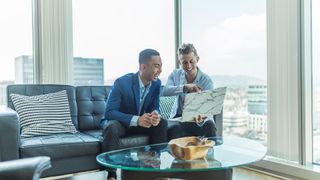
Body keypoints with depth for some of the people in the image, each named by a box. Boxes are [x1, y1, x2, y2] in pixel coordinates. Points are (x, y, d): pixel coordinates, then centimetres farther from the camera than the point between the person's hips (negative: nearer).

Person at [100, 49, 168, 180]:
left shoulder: (156, 83, -9)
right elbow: (109, 112, -29)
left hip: (141, 122, 5)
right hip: (119, 122, -4)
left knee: (162, 123, -18)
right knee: (112, 127, -36)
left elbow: (154, 108, -3)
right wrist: (136, 119, -42)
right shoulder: (122, 82, -26)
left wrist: (155, 115, -30)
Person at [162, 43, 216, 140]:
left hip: (200, 117, 0)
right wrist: (185, 87, -36)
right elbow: (165, 91, -19)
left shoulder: (206, 80, -9)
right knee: (171, 129, -32)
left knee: (209, 126, -33)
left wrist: (200, 117, -42)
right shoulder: (175, 74, 0)